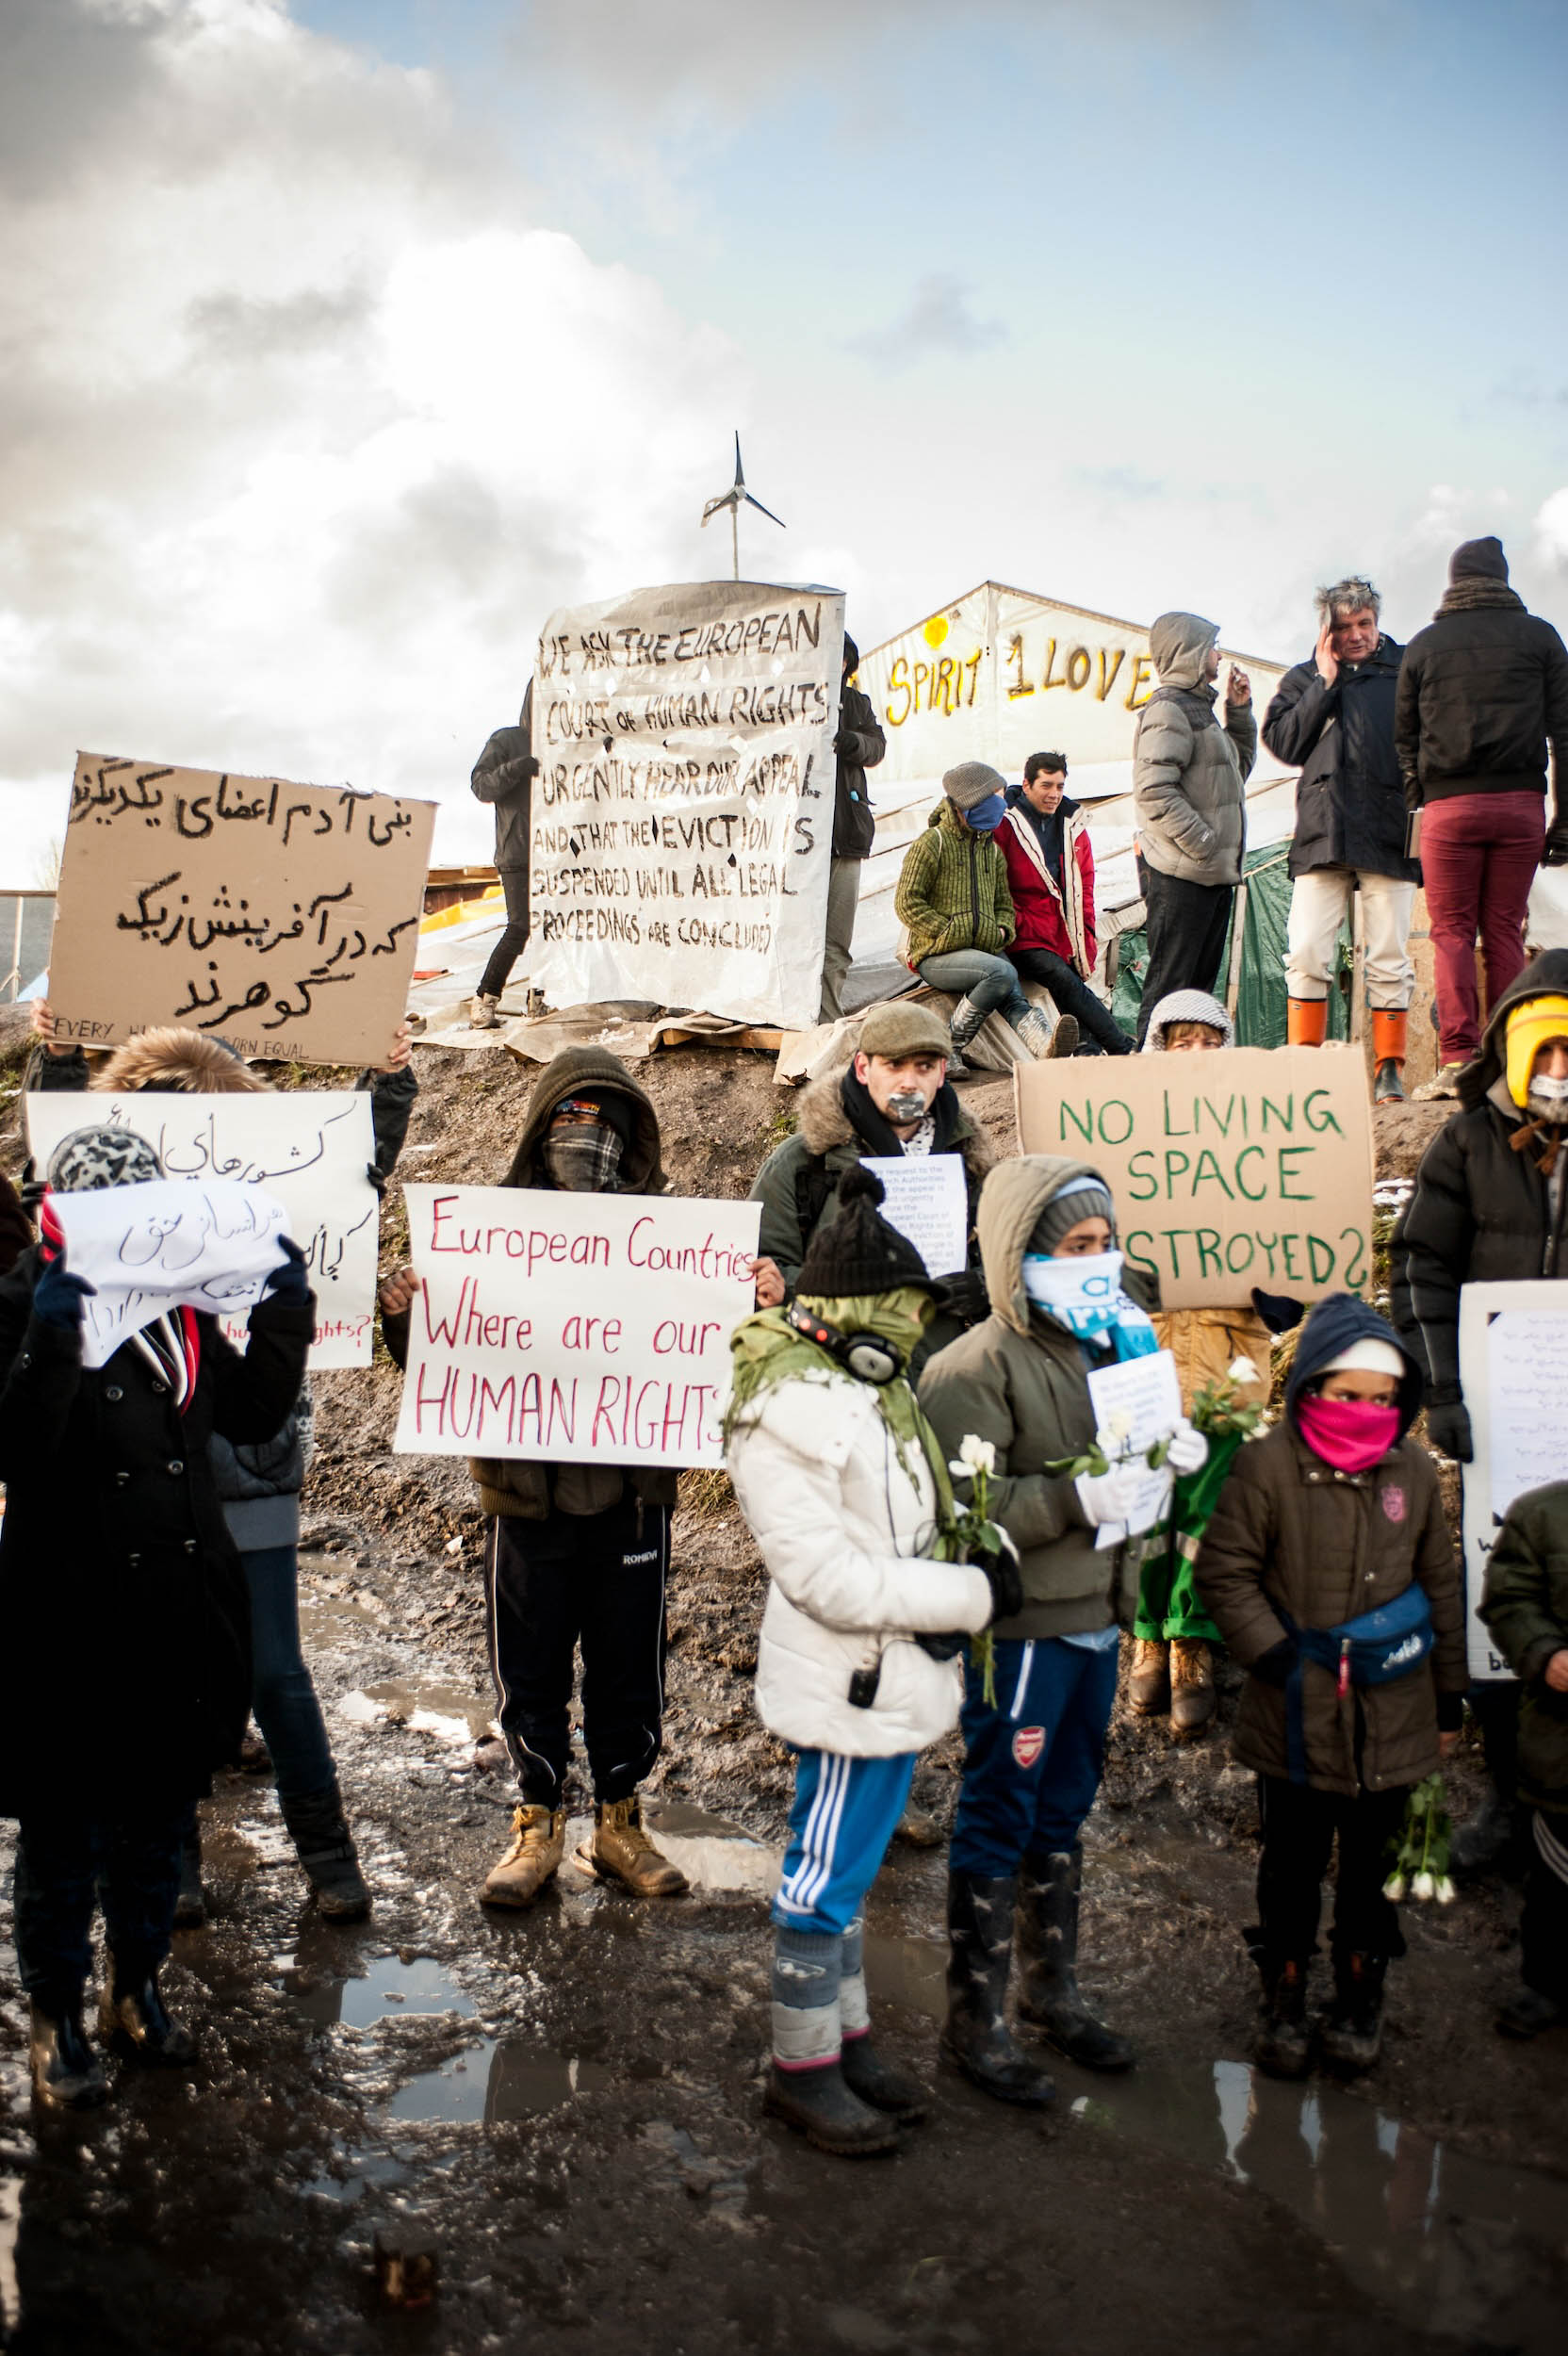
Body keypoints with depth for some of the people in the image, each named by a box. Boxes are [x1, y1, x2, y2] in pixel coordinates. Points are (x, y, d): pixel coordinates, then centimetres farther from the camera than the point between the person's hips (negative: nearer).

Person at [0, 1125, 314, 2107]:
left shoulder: (180, 1307, 3)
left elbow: (254, 1411, 8)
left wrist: (285, 1308, -3)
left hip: (180, 1619, 5)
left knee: (155, 1822, 20)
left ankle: (136, 1988, 39)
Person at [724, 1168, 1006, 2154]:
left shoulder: (875, 1390, 8)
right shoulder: (785, 1416, -22)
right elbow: (830, 1579, -25)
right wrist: (973, 1595, -19)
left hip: (900, 1677, 9)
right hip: (852, 1690, -9)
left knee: (850, 1865, 21)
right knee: (826, 1878, 6)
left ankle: (847, 2035, 36)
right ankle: (803, 2066, 22)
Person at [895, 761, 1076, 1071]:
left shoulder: (991, 850, 21)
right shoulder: (931, 844, -1)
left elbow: (1004, 902, 29)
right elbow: (907, 903, -6)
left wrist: (1003, 930, 6)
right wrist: (947, 932, -13)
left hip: (985, 949, 6)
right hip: (937, 955, -6)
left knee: (1014, 1000, -27)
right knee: (1002, 973, -33)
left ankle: (1046, 1045, -56)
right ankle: (948, 1048, -21)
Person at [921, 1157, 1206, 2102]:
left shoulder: (1107, 1344, 9)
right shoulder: (977, 1366, -17)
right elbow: (962, 1509, -25)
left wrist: (1172, 1453, 2)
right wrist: (1076, 1497, -31)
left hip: (1095, 1622, 8)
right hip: (1020, 1632, -8)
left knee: (1063, 1813, 21)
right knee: (999, 1821, 5)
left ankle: (1055, 1993, 38)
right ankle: (978, 2019, 21)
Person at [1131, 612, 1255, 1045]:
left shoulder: (1197, 706, 21)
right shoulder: (1169, 708, -11)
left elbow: (1237, 770, 28)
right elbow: (1154, 793, -21)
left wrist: (1239, 711, 17)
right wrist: (1205, 845, -21)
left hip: (1213, 873, 10)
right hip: (1181, 874, -10)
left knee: (1200, 984, 12)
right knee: (1170, 984, -9)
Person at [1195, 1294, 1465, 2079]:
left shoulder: (1415, 1470, 1)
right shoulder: (1267, 1465, -11)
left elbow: (1440, 1585, 12)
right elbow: (1225, 1573, -6)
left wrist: (1448, 1695, 14)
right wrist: (1276, 1655, -13)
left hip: (1393, 1717, 3)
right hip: (1296, 1720, -3)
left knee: (1372, 1869, 15)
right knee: (1291, 1868, 12)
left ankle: (1359, 2000, 34)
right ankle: (1283, 2004, 30)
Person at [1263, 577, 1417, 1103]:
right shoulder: (1303, 678, 18)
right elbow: (1282, 743, 4)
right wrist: (1325, 682, 1)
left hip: (1390, 833, -1)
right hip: (1323, 835, 1)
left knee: (1390, 959, -1)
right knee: (1306, 954, -7)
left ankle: (1389, 1069, 7)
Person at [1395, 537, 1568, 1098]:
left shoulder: (1423, 644, 10)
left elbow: (1405, 738, 11)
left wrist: (1419, 802, 17)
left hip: (1449, 802, -1)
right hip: (1521, 802, 1)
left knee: (1452, 931, 1)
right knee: (1504, 930, 6)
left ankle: (1456, 1060, -10)